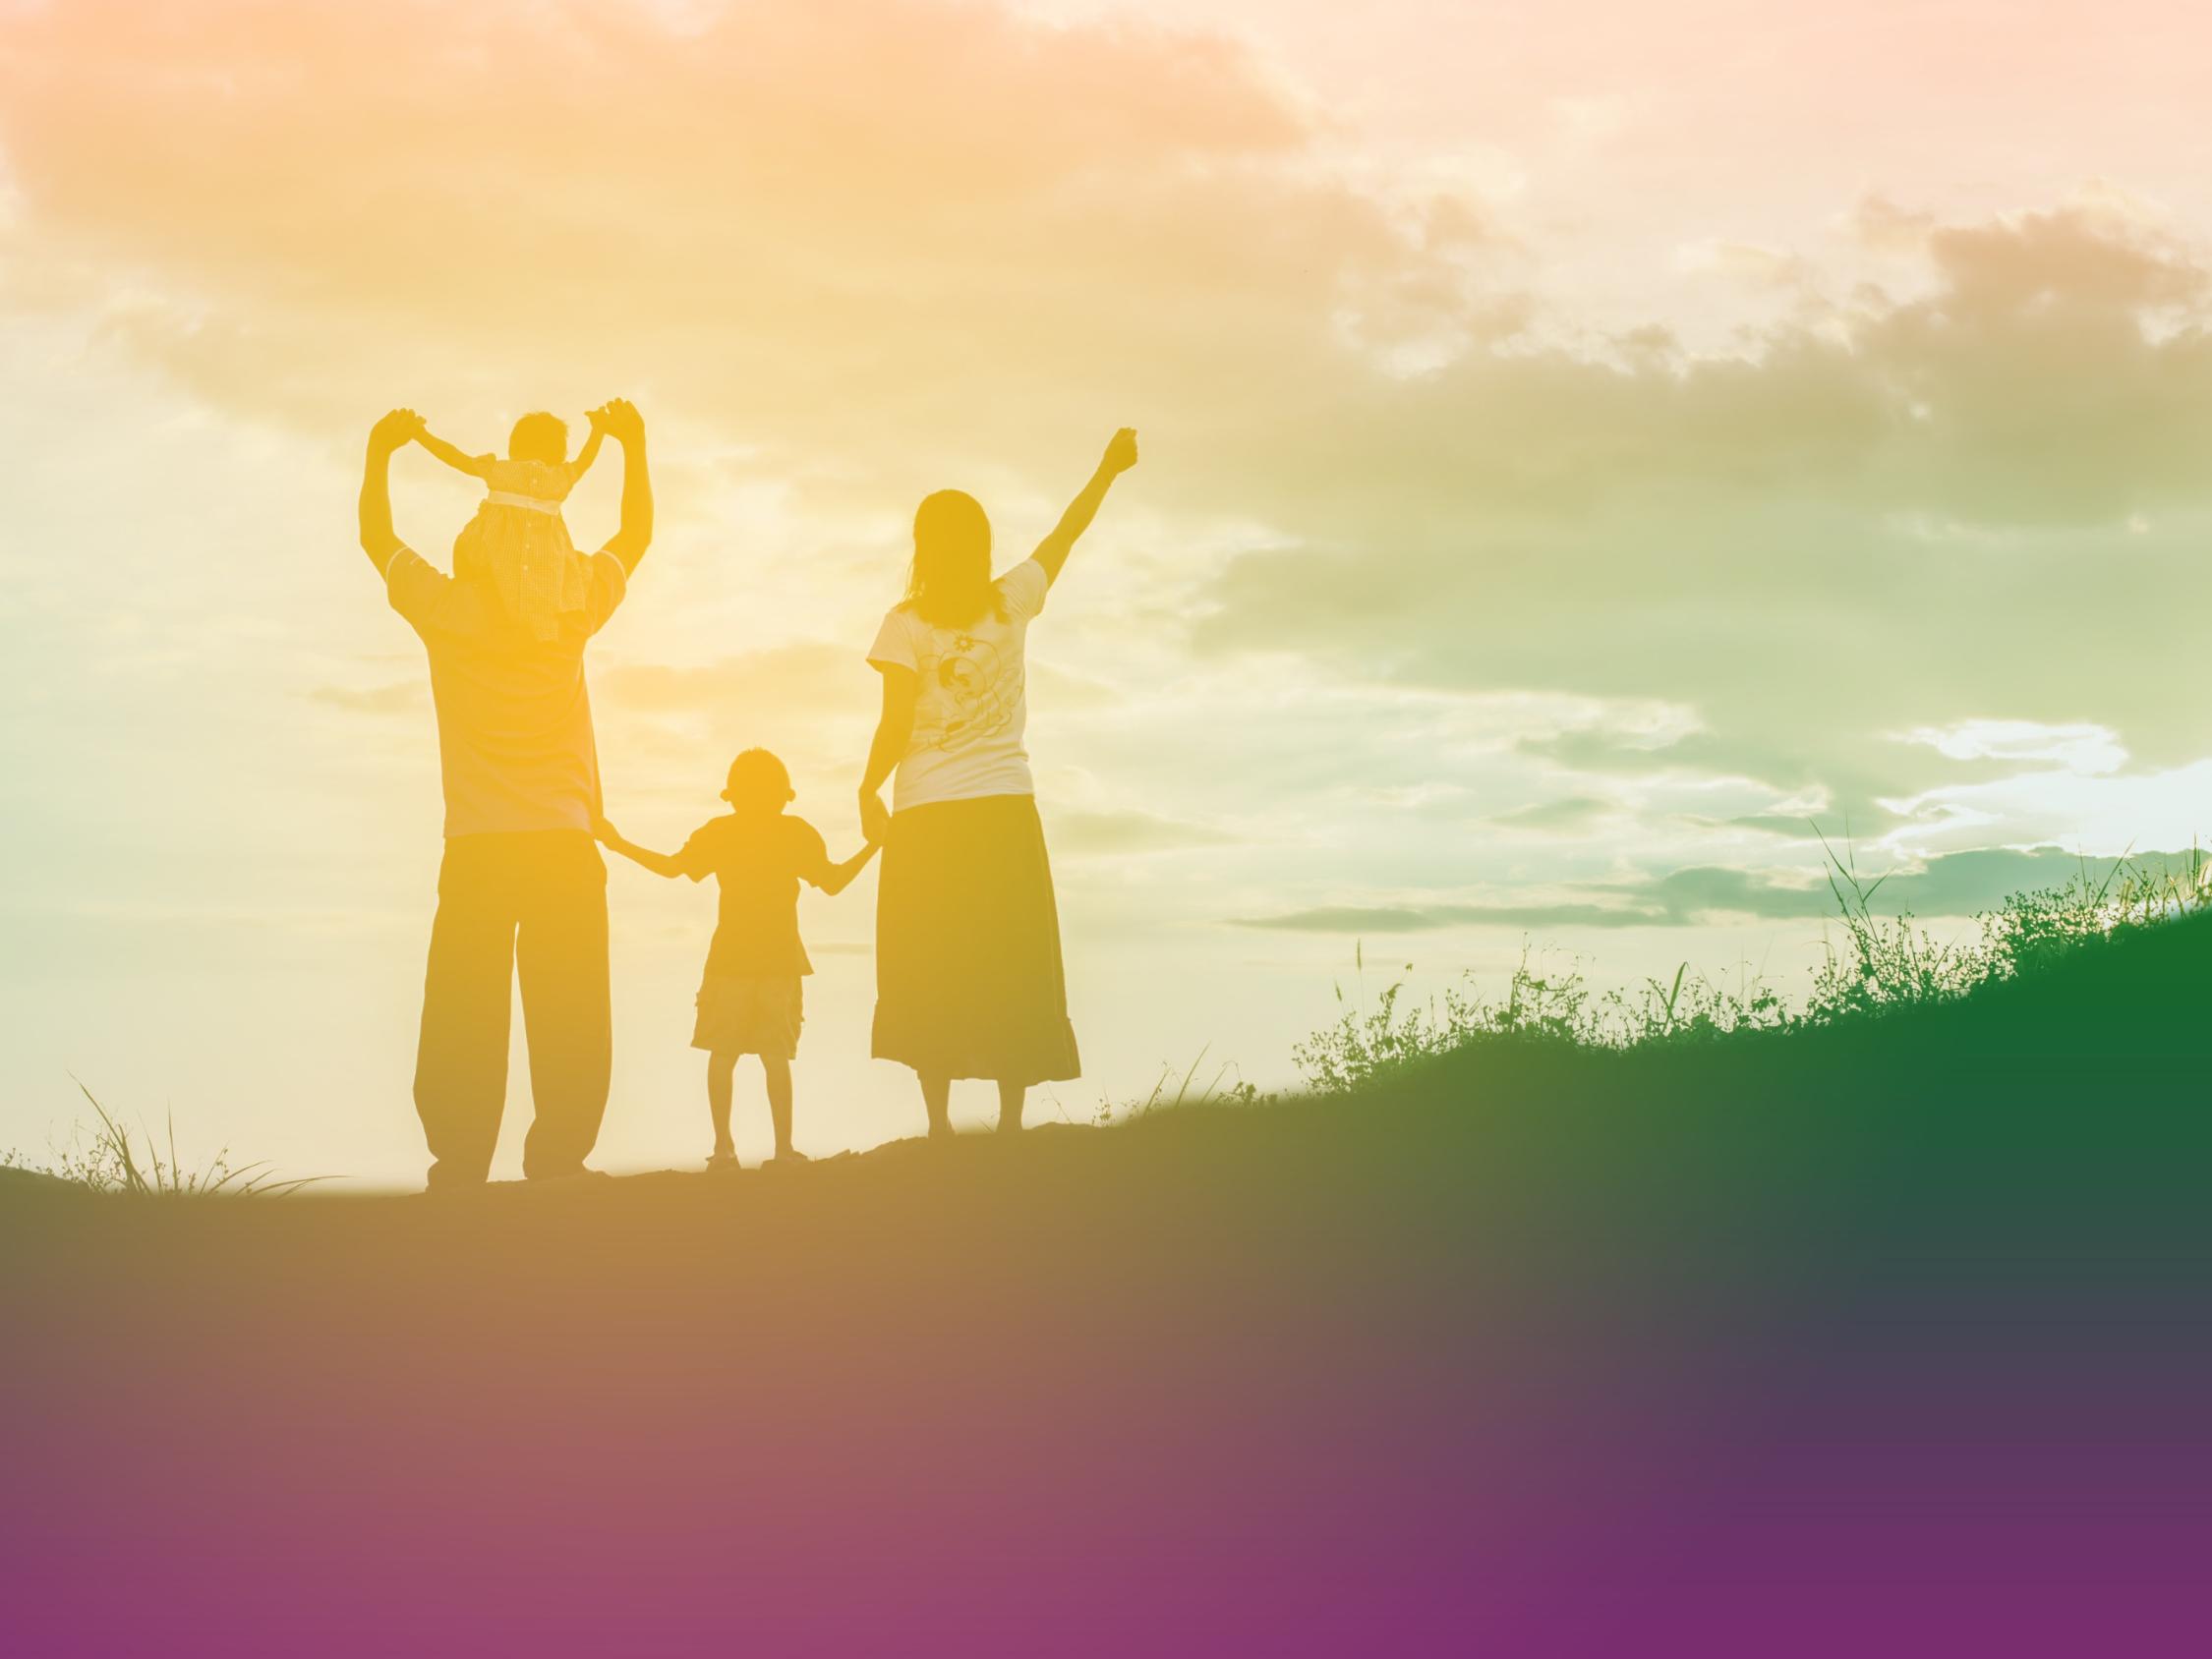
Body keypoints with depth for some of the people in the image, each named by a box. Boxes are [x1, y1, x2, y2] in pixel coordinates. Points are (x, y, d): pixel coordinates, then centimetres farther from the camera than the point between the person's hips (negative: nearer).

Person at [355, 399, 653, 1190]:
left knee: (465, 1022, -1)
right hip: (564, 845, 0)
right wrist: (632, 445, 29)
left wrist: (380, 451, 29)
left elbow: (376, 536, 19)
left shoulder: (448, 612, 4)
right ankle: (558, 1161, -11)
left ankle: (460, 1166, -9)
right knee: (570, 1022, -1)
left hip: (476, 854, 0)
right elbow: (636, 534, 20)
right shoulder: (570, 612, 5)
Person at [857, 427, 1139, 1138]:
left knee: (929, 973, 1)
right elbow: (1065, 535, 18)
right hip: (1006, 809, 2)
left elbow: (895, 726, -8)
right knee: (1011, 972, 5)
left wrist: (868, 791, 7)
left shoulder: (907, 625, -6)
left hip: (927, 816, -2)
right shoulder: (1011, 603, 4)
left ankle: (940, 1123, -6)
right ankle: (1010, 1120, 0)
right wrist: (1108, 471, 32)